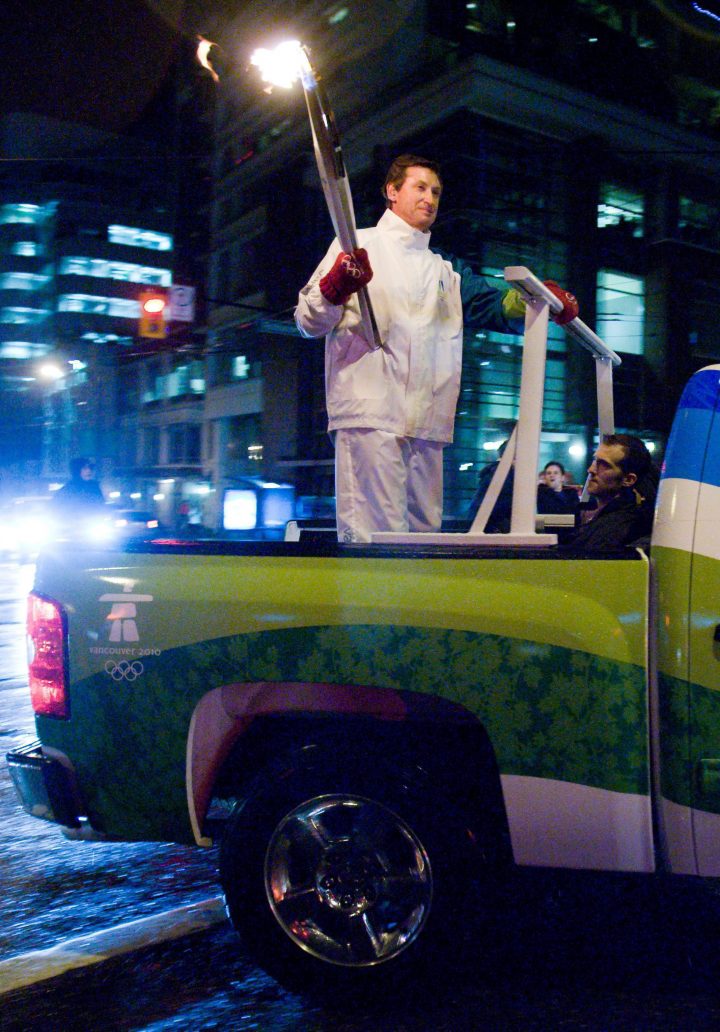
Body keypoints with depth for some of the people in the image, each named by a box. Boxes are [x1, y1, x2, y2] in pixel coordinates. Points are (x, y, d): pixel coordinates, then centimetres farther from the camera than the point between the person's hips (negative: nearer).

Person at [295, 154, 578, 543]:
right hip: (369, 410, -6)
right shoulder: (358, 246, 13)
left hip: (426, 423, 6)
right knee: (376, 536, -16)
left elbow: (493, 303, 17)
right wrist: (335, 288, -16)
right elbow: (309, 322, 5)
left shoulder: (445, 270, 31)